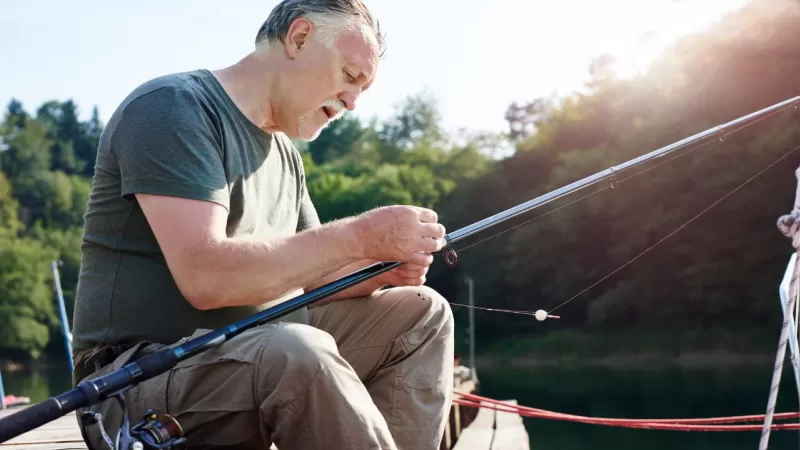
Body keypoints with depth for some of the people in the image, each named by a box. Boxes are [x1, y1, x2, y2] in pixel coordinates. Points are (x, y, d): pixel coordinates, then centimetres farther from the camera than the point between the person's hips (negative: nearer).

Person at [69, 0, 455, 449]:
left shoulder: (286, 157, 13)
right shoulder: (173, 108, -13)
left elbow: (304, 277, 17)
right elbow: (205, 278, -26)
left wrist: (381, 268, -4)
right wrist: (358, 237, -23)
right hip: (140, 375, -8)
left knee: (421, 314, 4)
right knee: (300, 355, -37)